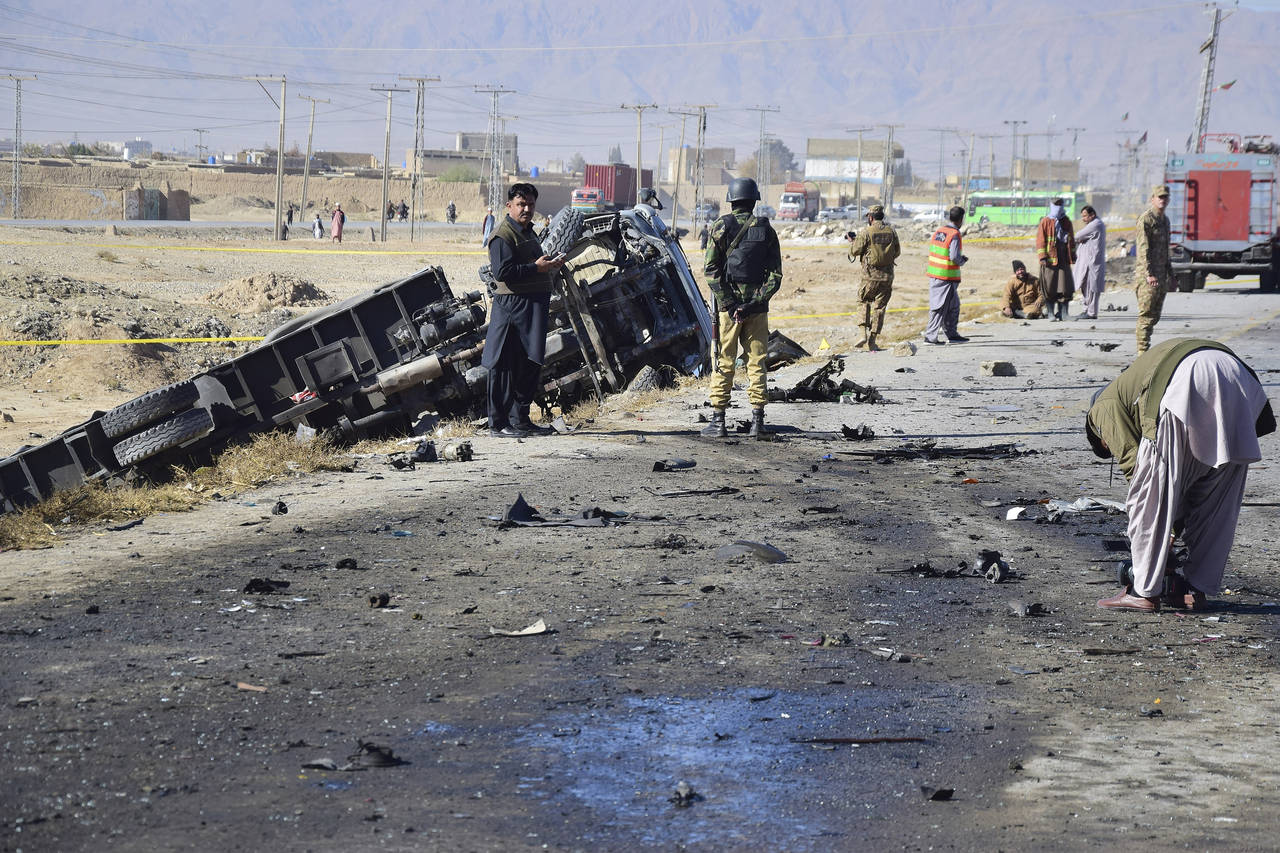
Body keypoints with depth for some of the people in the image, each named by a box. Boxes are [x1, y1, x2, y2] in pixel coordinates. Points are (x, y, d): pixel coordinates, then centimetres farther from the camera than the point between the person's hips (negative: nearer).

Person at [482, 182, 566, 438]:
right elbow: (502, 272, -21)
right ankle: (498, 423, -2)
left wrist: (550, 264, 12)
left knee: (530, 364, 13)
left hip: (533, 306, 10)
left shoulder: (527, 232, 21)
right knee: (506, 366, -6)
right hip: (513, 304, -10)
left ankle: (520, 419, 21)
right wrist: (536, 267, -21)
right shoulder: (503, 235, -10)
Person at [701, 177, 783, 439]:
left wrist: (729, 304, -11)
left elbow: (711, 270, -10)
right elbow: (775, 275, -2)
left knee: (723, 362, 3)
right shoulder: (766, 230, 4)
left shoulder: (721, 226, -3)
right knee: (756, 363, 7)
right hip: (757, 307, 2)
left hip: (728, 304, -2)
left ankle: (718, 421, 3)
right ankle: (757, 421, 5)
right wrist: (753, 303, -8)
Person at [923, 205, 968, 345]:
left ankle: (952, 334, 24)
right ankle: (930, 336, -1)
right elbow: (954, 257, -23)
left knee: (953, 306, 18)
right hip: (947, 278, -8)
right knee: (940, 307, -2)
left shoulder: (938, 232, 10)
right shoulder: (955, 235, -15)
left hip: (934, 275, 8)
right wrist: (962, 261, 0)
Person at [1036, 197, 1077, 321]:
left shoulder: (1066, 222, 14)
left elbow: (1071, 240, 21)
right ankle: (1050, 313, 4)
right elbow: (1040, 241, -3)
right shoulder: (1045, 222, 0)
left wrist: (1073, 255, 17)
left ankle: (1062, 313, 8)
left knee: (1065, 287, 0)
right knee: (1049, 288, -2)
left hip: (1064, 259, 4)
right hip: (1050, 259, -4)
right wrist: (1042, 257, -12)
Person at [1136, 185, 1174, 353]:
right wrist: (1149, 274, -23)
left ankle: (1145, 348, 17)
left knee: (1155, 315, 10)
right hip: (1148, 274, -9)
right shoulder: (1145, 220, -10)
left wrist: (1169, 273, 24)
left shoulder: (1165, 220, 18)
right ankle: (1142, 351, -10)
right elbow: (1143, 249, -17)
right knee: (1146, 314, -10)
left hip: (1161, 274, 9)